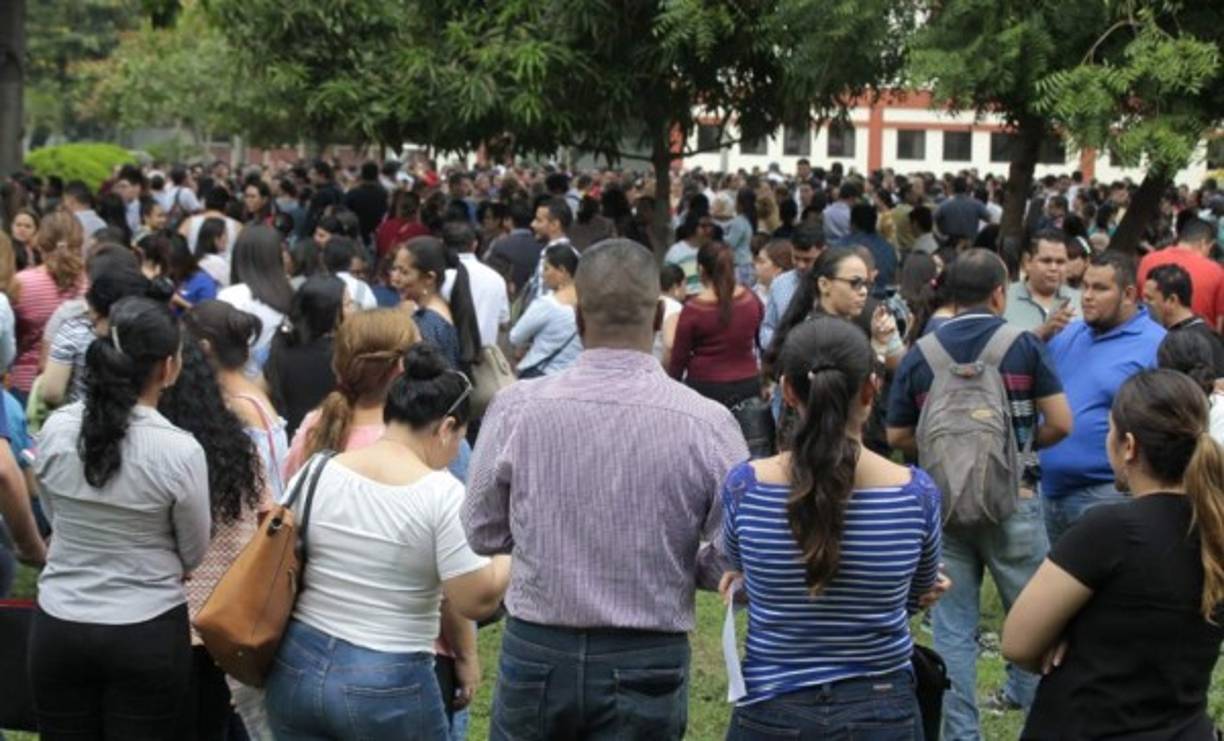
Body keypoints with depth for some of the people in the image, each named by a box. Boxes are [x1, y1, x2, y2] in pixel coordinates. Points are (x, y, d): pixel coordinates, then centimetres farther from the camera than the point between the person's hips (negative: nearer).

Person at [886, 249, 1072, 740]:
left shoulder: (919, 355, 2)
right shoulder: (1024, 345, -4)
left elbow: (897, 436, 4)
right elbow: (1060, 423, -5)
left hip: (942, 502, 2)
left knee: (953, 629, 7)